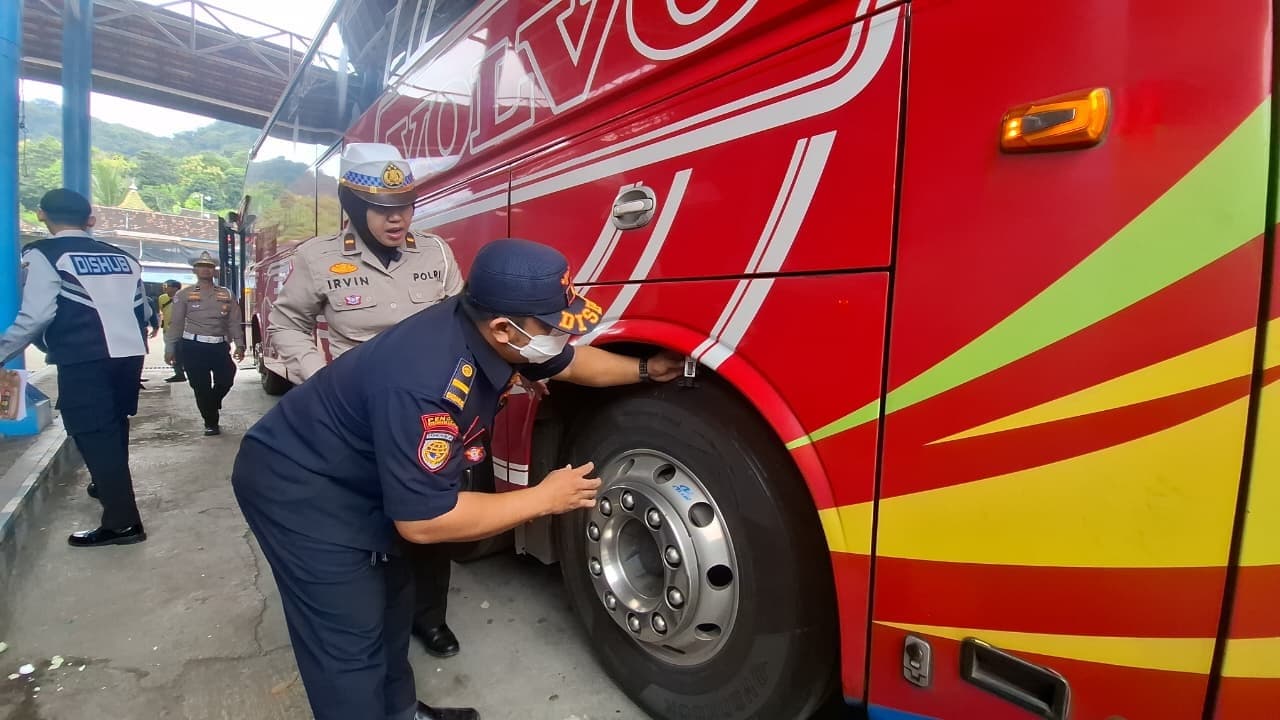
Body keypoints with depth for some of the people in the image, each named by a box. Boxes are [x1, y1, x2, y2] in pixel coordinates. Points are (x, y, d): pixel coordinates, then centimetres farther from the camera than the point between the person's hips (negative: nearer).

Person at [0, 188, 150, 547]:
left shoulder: (43, 254, -2)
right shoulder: (123, 257, 15)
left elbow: (36, 315, -10)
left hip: (84, 360, -6)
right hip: (129, 354, 6)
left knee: (93, 435, -2)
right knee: (113, 426, 23)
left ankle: (122, 521, -2)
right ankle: (109, 486, 42)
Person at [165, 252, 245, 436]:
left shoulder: (227, 295, 9)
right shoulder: (183, 295, 4)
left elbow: (234, 322, 8)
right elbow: (176, 323, 4)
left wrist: (239, 344, -1)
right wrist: (170, 349, 1)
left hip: (220, 346, 2)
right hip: (193, 346, -2)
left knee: (226, 380, -2)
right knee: (201, 387, 1)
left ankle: (211, 409, 29)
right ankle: (210, 422, 15)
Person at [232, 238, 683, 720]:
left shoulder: (489, 330, -12)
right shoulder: (427, 382, -39)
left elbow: (569, 362, 7)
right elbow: (423, 520, -33)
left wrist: (647, 370, 12)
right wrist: (544, 498, -26)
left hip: (356, 476, 9)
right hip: (298, 485, -9)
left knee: (388, 603, 20)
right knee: (350, 637, -3)